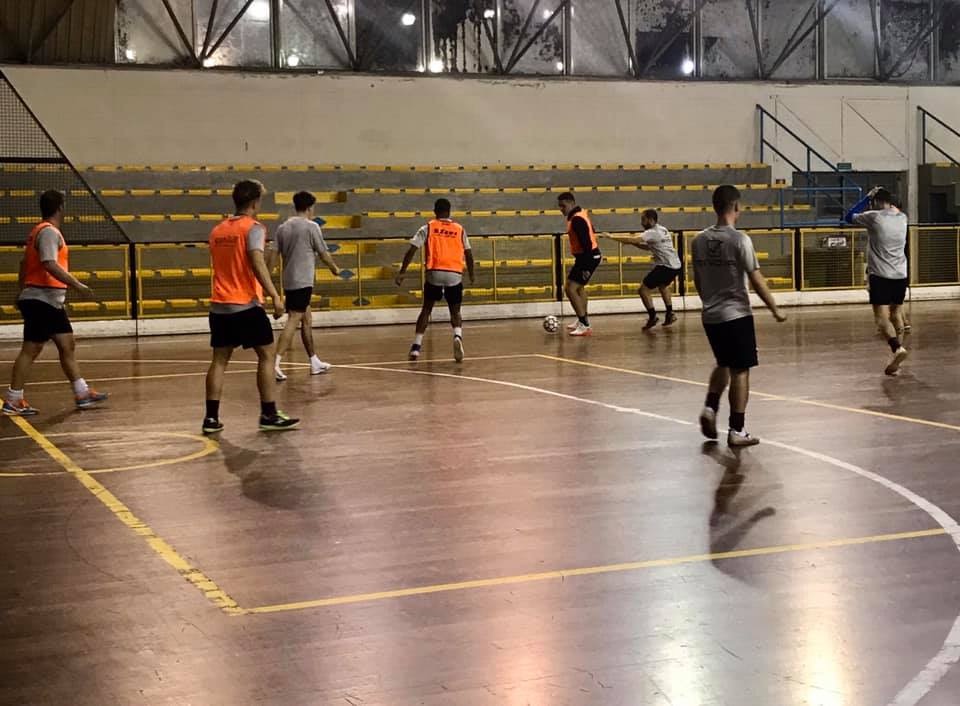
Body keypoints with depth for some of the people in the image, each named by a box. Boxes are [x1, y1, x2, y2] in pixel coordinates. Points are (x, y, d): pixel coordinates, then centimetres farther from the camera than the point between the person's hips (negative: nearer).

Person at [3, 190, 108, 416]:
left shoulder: (40, 231, 17)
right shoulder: (49, 232, -13)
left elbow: (24, 266, 21)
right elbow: (50, 265, -26)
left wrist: (24, 292, 25)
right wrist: (77, 285, -27)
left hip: (51, 303, 10)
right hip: (41, 301, -10)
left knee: (67, 345, 9)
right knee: (31, 349, -6)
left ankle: (82, 393, 11)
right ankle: (12, 401, -3)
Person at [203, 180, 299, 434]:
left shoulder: (217, 230, 13)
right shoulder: (253, 228, -8)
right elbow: (257, 263, -22)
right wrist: (274, 296, -26)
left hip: (219, 305, 7)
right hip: (245, 305, -7)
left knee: (220, 359, 9)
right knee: (266, 354, 3)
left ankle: (211, 418, 5)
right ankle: (269, 415, 2)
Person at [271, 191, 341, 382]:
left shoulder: (283, 227, 10)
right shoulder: (311, 226, -7)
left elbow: (274, 255, 5)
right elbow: (324, 254, 0)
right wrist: (335, 269, 17)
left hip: (289, 281, 7)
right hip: (303, 282, -7)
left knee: (307, 319, 17)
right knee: (293, 321, -11)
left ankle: (315, 362, 24)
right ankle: (275, 363, -22)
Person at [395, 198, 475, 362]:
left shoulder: (428, 228, 7)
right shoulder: (459, 229, 12)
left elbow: (412, 250, 0)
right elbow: (468, 255, 13)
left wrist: (402, 272, 3)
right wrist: (471, 275, 27)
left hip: (434, 273, -1)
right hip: (455, 274, 1)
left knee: (426, 309, 16)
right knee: (455, 312, 14)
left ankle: (416, 346, 9)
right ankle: (458, 336, -17)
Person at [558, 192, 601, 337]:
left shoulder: (577, 220, -22)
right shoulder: (581, 213, 9)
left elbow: (586, 243, -27)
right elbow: (591, 231, 22)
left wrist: (586, 267, -29)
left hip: (587, 258, -11)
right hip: (588, 256, 11)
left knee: (570, 289, -16)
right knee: (579, 287, 28)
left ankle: (585, 326, -18)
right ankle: (582, 320, 43)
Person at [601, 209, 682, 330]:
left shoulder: (652, 233, -12)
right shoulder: (662, 230, 16)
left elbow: (632, 239, -21)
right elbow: (648, 247, 23)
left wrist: (612, 237, -14)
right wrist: (634, 243, 10)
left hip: (666, 266, -10)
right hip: (676, 265, 10)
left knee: (644, 289, -3)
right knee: (662, 285, 34)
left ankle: (653, 317, -3)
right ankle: (670, 314, 34)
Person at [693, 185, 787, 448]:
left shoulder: (699, 240, 2)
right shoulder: (739, 239, -15)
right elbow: (756, 279, -14)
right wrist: (775, 310, -4)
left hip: (711, 316, 6)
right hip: (737, 315, -6)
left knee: (723, 364, 25)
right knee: (740, 371, 3)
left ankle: (710, 408, 9)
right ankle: (737, 431, 5)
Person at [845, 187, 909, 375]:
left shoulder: (874, 217, -9)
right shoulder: (902, 217, 7)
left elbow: (849, 217, 7)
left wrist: (867, 197, 13)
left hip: (880, 275, -6)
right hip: (901, 275, 6)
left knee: (882, 317, -10)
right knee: (896, 313, 17)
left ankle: (897, 348, -31)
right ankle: (896, 353, 21)